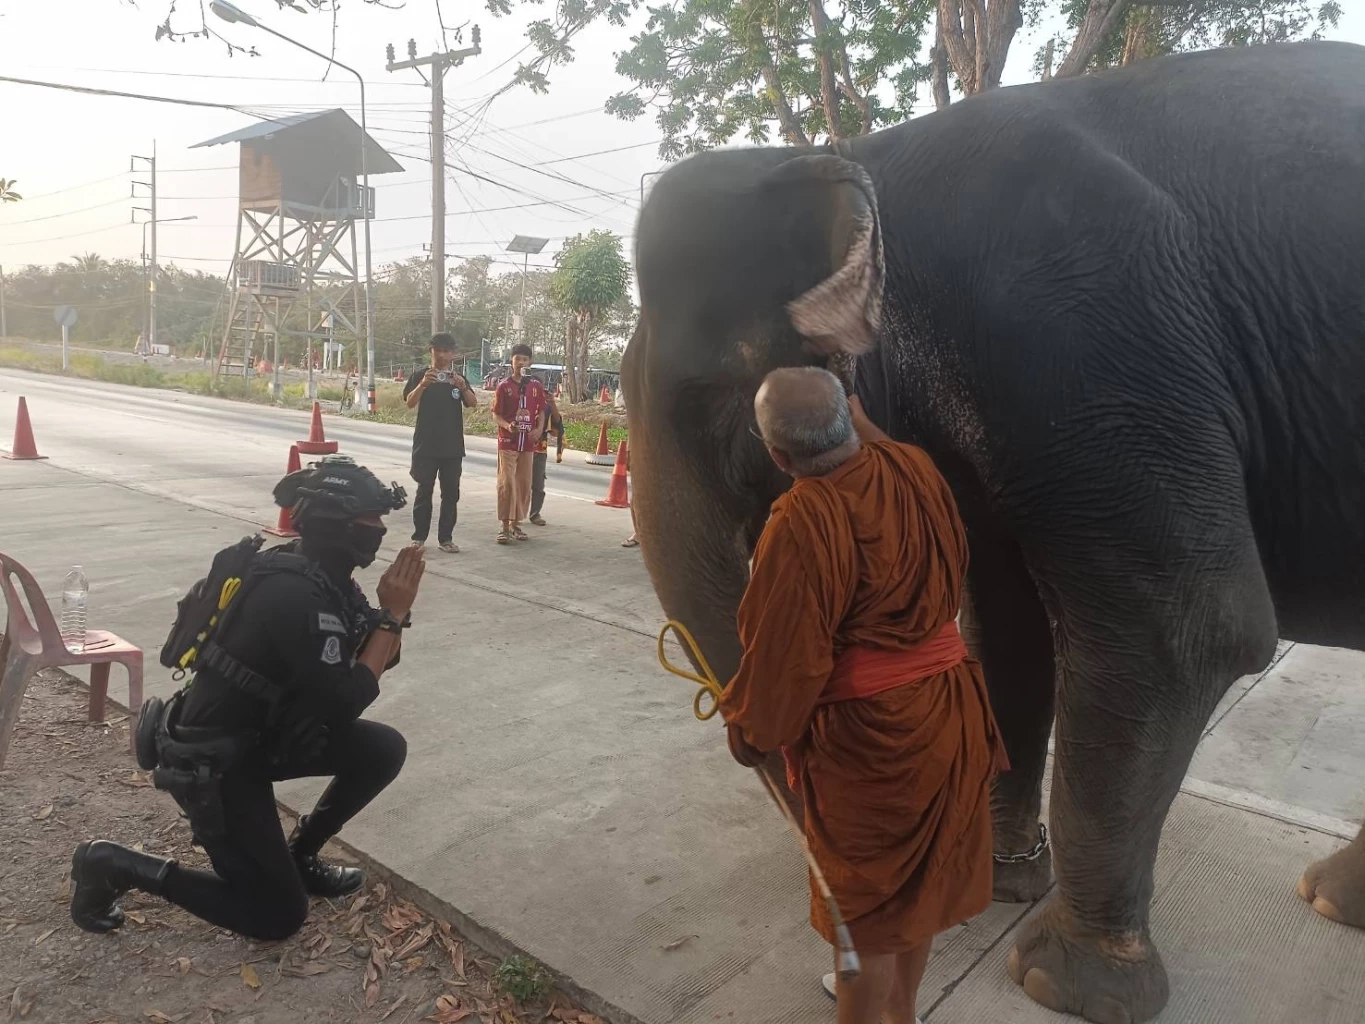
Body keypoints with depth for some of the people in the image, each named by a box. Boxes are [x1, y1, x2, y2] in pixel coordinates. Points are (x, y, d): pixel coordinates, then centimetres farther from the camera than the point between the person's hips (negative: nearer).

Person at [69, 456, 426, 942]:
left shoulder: (321, 575, -2)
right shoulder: (294, 594, -31)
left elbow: (376, 662, 6)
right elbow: (344, 703, -27)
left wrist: (391, 609, -13)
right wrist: (392, 615, -23)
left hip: (261, 734, 9)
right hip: (210, 765, -9)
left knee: (385, 749, -2)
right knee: (278, 916, 1)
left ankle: (298, 853, 18)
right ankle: (114, 864, 10)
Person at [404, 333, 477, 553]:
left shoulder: (458, 378, 8)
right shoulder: (420, 375, 1)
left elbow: (473, 404, -6)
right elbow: (410, 403, -12)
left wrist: (463, 387, -26)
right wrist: (423, 384, -31)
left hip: (452, 446, 3)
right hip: (426, 445, -2)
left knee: (451, 493, 4)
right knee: (424, 490, 2)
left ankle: (445, 538, 11)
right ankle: (419, 537, 9)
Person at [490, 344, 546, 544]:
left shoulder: (536, 386, 6)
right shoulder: (503, 387, -2)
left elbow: (541, 411, 14)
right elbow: (496, 415, -2)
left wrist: (539, 429, -4)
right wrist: (507, 425, -21)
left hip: (528, 443, 4)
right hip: (507, 442, -3)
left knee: (524, 484, 7)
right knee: (506, 483, -7)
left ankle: (516, 524, 18)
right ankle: (505, 526, -4)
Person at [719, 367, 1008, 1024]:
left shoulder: (804, 522, -26)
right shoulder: (913, 467, -5)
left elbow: (785, 655, -20)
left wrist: (748, 729, -4)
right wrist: (858, 420, 29)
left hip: (867, 731, -8)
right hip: (947, 705, 8)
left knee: (865, 889, 12)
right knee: (917, 872, 24)